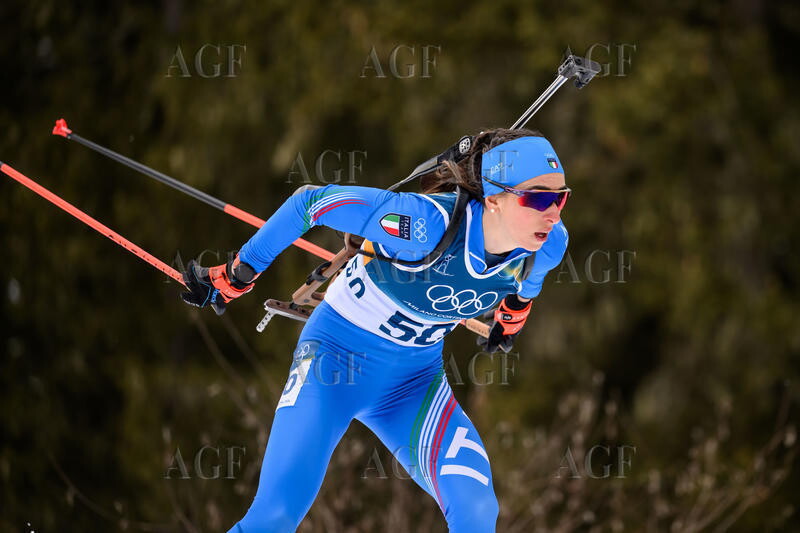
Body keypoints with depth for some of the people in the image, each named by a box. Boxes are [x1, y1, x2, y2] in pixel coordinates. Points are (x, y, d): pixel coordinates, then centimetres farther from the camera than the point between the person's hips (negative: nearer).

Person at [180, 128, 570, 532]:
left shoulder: (548, 245, -17)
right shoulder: (428, 224, -33)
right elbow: (312, 202, -20)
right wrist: (237, 277, -12)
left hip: (414, 378, 4)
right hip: (339, 352, -4)